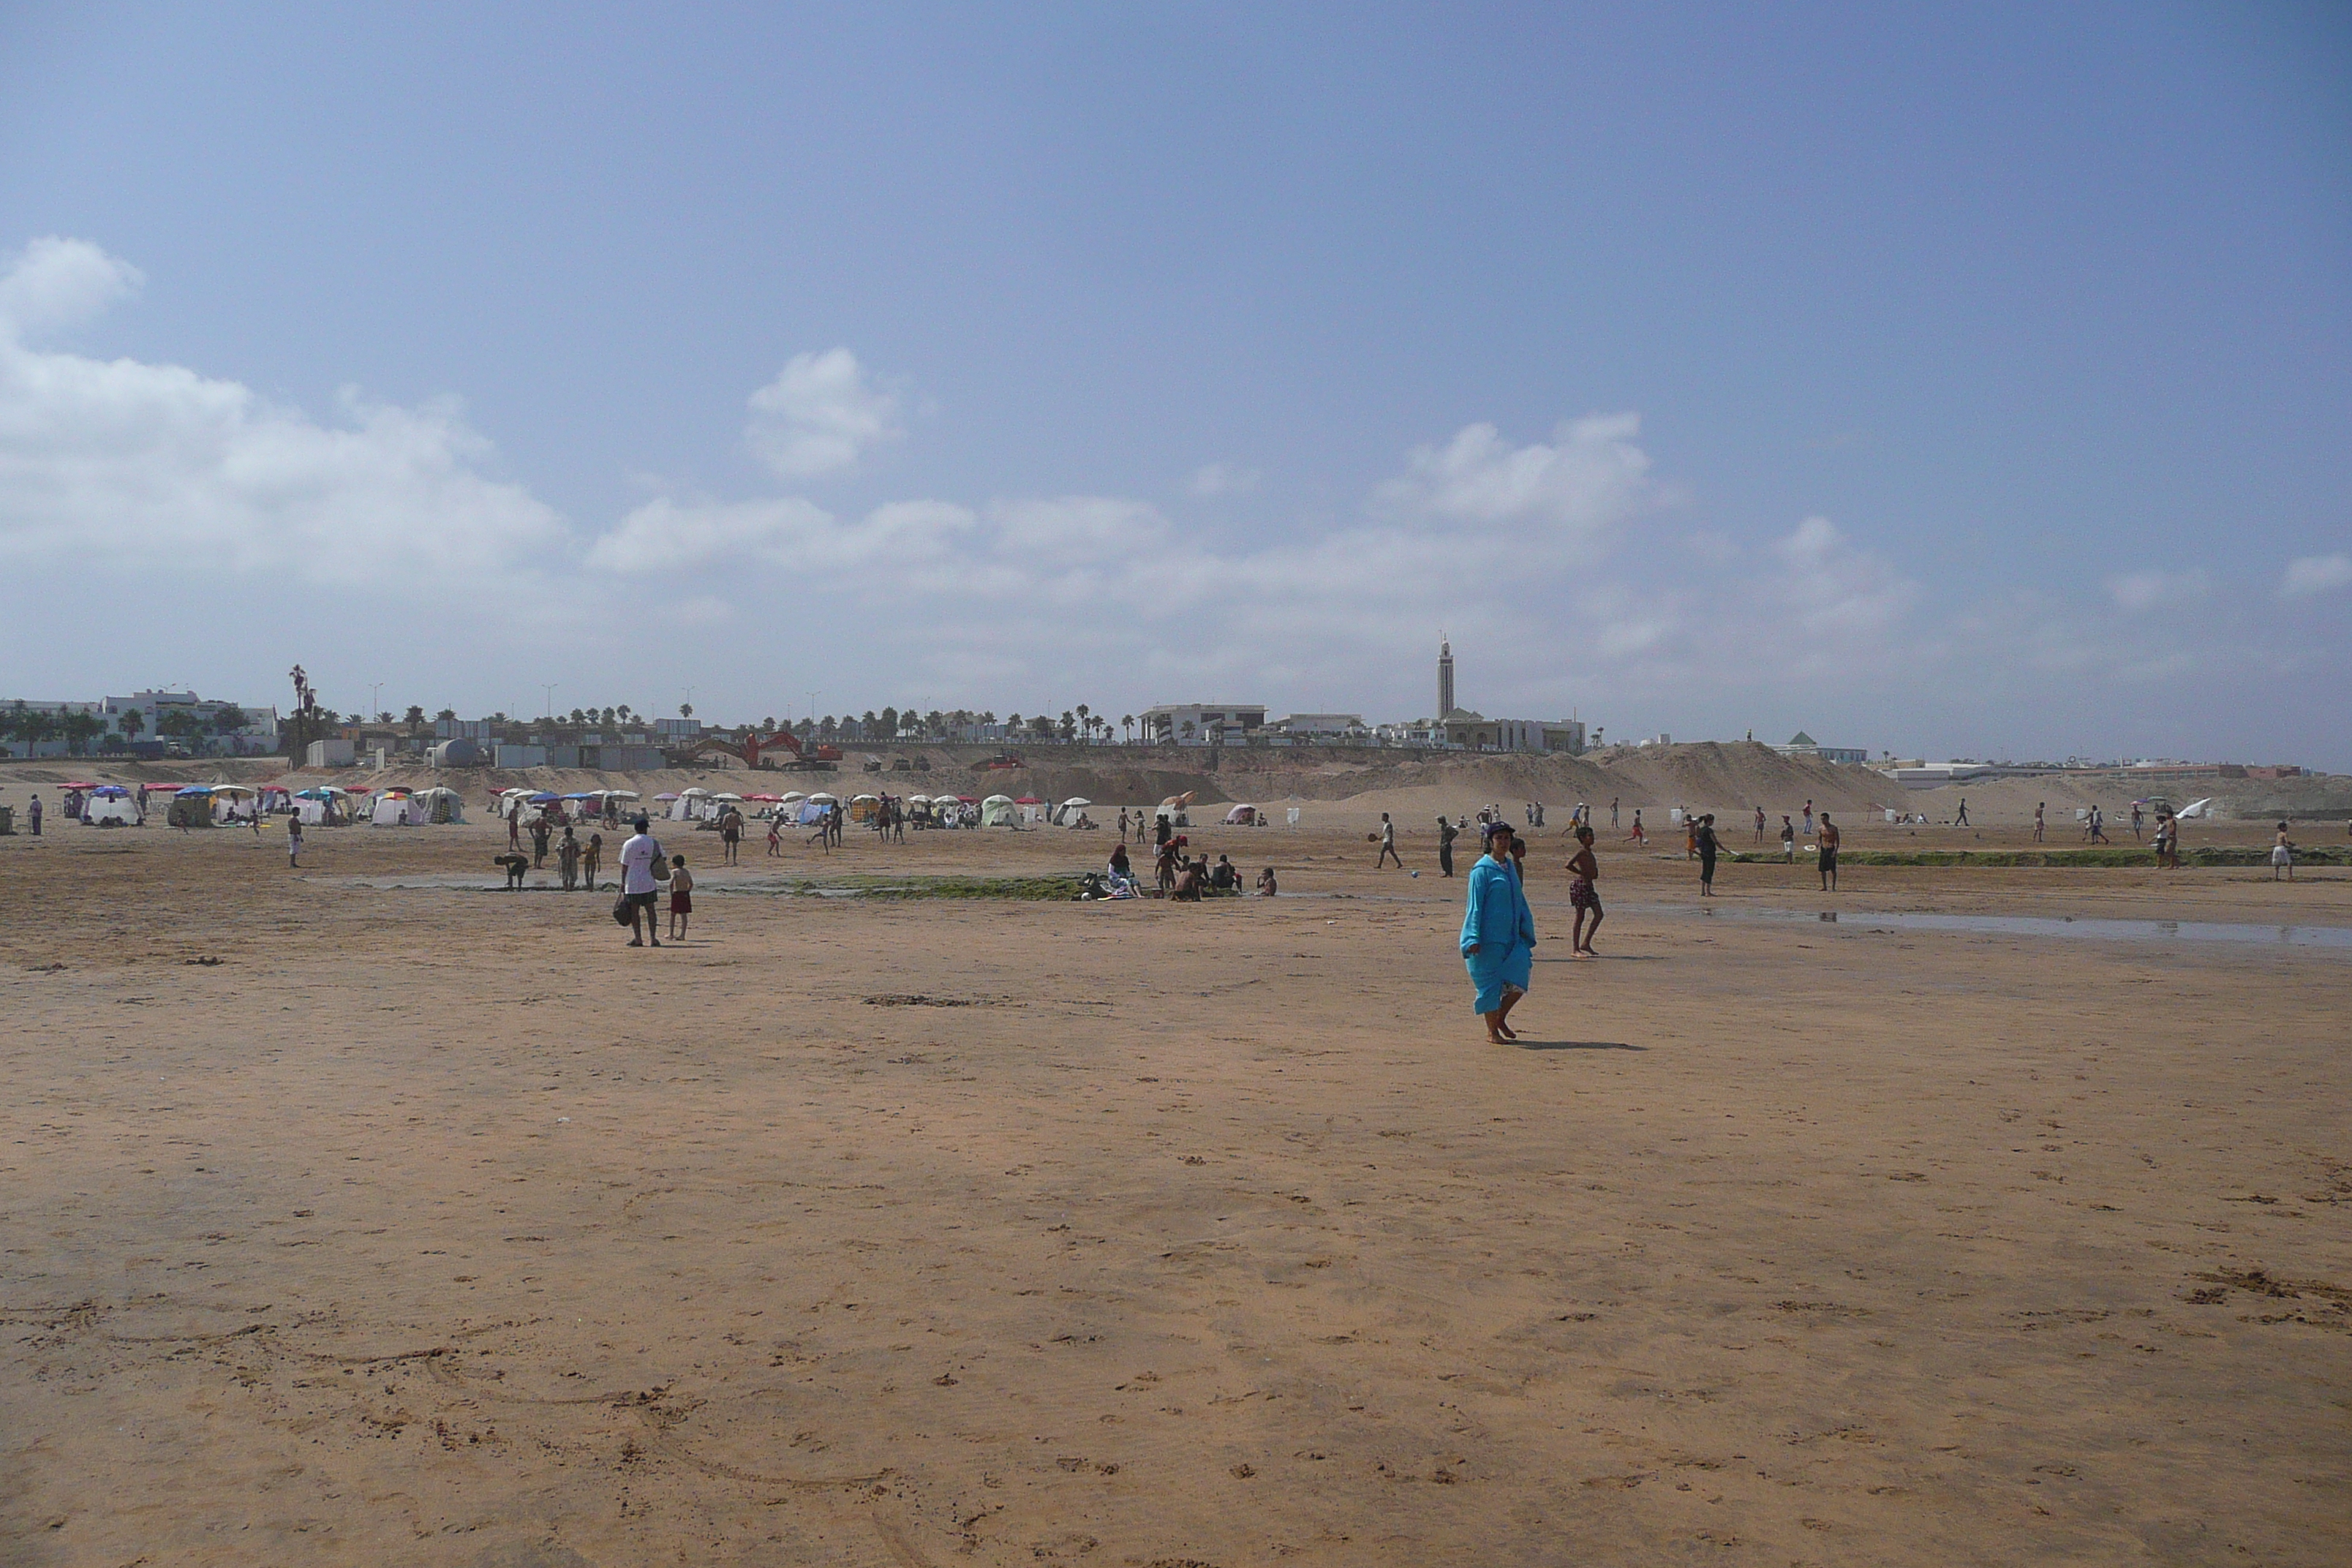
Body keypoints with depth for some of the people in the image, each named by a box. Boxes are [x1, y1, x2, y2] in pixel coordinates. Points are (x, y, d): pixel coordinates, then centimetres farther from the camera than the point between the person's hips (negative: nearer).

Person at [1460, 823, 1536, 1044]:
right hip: (1488, 938, -6)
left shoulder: (1510, 867, 14)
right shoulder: (1482, 870, -6)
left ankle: (1501, 1018, 11)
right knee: (1490, 983, -1)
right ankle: (1492, 1031, 11)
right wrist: (1473, 938, -15)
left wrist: (1527, 931, 18)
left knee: (1520, 970, -9)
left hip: (1511, 936, 6)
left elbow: (1520, 901, 22)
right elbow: (1475, 905, -9)